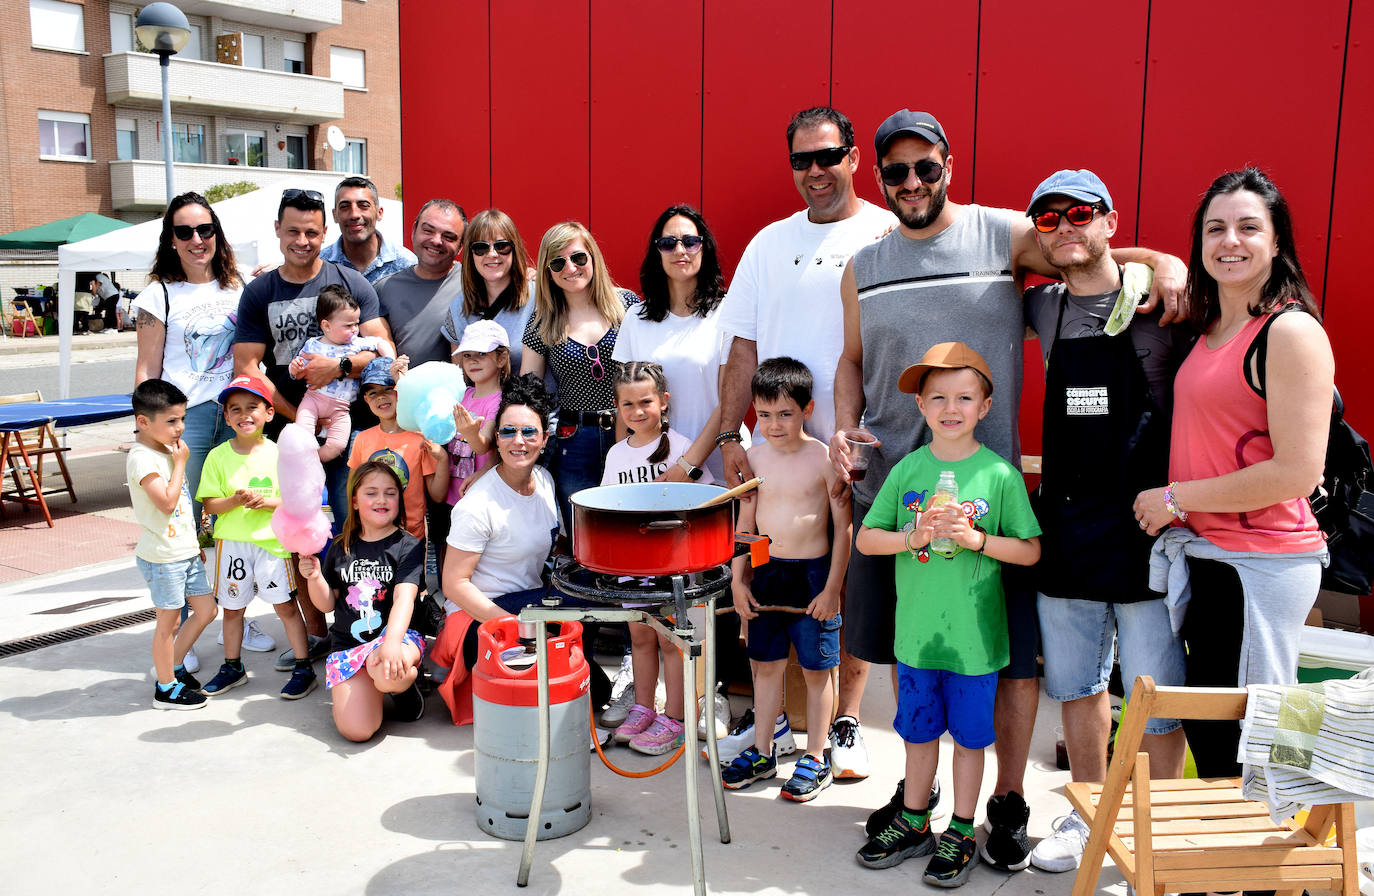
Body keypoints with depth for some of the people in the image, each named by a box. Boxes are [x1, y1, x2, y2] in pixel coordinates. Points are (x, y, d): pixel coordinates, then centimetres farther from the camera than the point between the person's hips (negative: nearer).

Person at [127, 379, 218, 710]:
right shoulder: (142, 458, -18)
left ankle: (174, 666, 29)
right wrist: (180, 462, -18)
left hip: (185, 550, 9)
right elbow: (166, 503, -26)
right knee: (169, 621, 2)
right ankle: (166, 688, 16)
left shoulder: (165, 450, 12)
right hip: (162, 556, -9)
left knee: (206, 610, 13)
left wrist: (194, 543, 23)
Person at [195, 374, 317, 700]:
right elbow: (209, 503, -1)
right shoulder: (218, 456, 0)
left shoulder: (279, 454, -2)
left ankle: (304, 669, 8)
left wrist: (268, 501, -18)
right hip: (231, 542, 2)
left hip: (271, 541, -2)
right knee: (232, 607, 14)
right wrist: (235, 501, -19)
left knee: (285, 605, -2)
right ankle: (233, 667, 32)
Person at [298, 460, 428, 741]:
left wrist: (392, 642, -33)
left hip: (396, 635, -3)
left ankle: (407, 681, -2)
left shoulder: (408, 546, -1)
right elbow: (328, 605, 14)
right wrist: (314, 578, -8)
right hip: (347, 643, 3)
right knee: (356, 731, -18)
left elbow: (404, 598, -16)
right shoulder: (341, 548, 10)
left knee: (387, 673, -41)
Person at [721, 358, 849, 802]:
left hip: (813, 574, -4)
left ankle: (815, 759, 21)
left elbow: (843, 528, -8)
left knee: (816, 670, 7)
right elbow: (746, 522, 9)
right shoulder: (756, 457, 2)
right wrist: (738, 579, 5)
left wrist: (832, 588, -11)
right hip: (766, 571, 4)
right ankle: (761, 753, 29)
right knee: (766, 664, 14)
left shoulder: (824, 459, -11)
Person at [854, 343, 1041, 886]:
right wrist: (912, 538, -15)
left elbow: (1031, 551, -4)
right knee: (919, 730, 17)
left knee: (969, 735, 12)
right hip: (916, 632, 2)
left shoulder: (1000, 474, -7)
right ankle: (913, 825, 34)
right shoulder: (907, 470, -1)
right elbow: (865, 539, 2)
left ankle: (961, 834, 29)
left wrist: (978, 539, -19)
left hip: (974, 636, -2)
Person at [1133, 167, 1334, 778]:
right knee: (1203, 729, 17)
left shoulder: (1291, 331, -14)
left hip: (1261, 566, -8)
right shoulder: (1210, 328, 12)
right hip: (1205, 557, 8)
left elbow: (1298, 473, -19)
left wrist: (1176, 498, -13)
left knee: (1244, 740, 2)